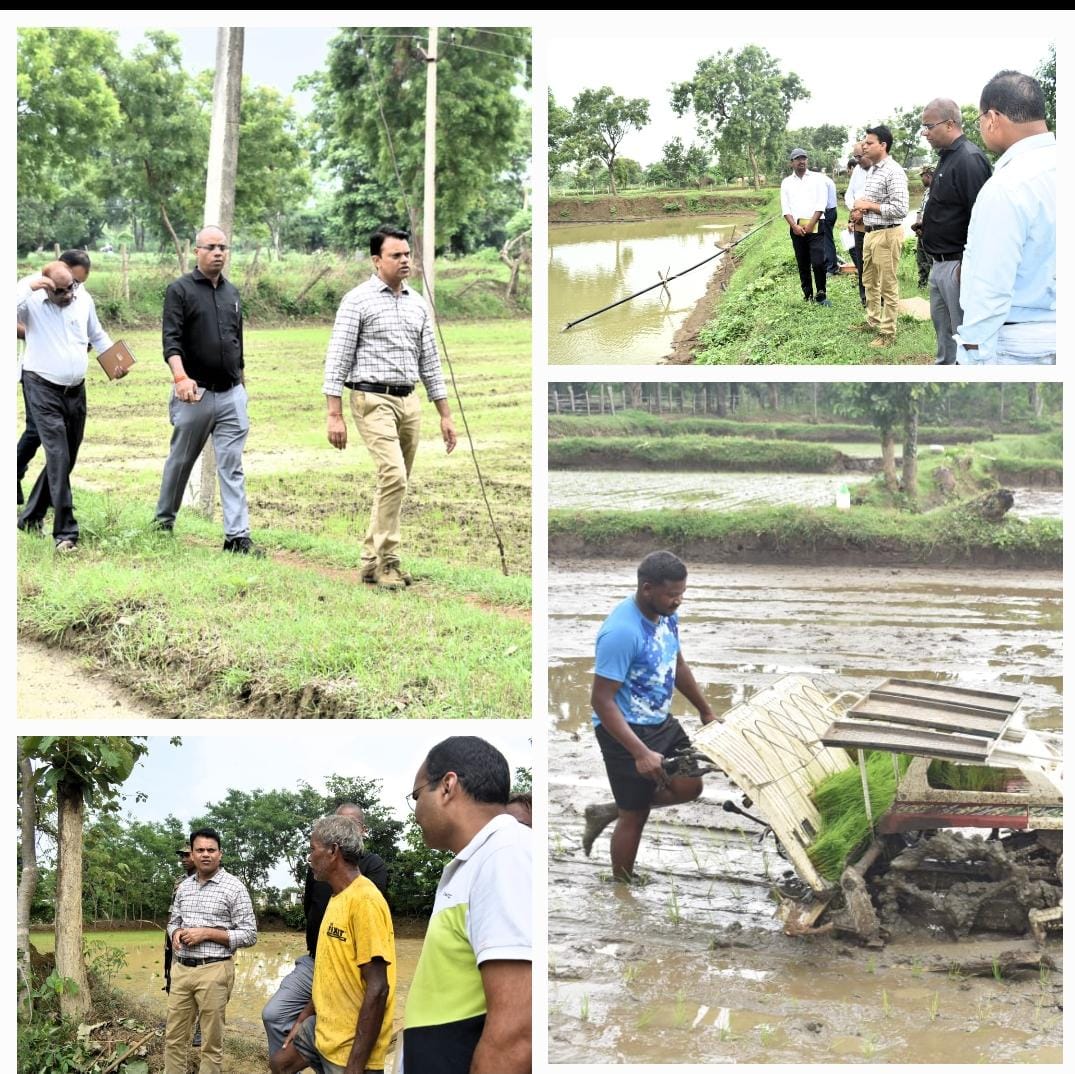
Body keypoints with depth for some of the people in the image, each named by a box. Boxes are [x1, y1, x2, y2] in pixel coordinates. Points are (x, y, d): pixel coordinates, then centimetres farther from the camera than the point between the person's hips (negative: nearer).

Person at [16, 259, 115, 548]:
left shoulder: (83, 299, 4)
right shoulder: (32, 301, -9)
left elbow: (97, 335, 18)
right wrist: (27, 287, -27)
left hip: (76, 390, 6)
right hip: (43, 388, -6)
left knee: (65, 458, 12)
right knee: (59, 457, -15)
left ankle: (31, 516, 29)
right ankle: (65, 531, -15)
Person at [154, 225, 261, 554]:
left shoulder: (232, 293, 14)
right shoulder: (180, 290, -4)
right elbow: (171, 340, -14)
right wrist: (180, 376, -29)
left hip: (231, 394, 4)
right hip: (195, 393, -4)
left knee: (232, 465, -3)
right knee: (181, 460, 11)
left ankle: (237, 536, -7)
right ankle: (164, 517, 31)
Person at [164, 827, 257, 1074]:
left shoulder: (234, 888, -7)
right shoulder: (184, 887, 11)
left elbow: (249, 935, -9)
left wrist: (206, 933, -16)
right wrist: (176, 932, -4)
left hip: (213, 971, -6)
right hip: (181, 969, 6)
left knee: (211, 1042, 2)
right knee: (174, 1036, 9)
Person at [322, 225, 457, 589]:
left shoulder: (418, 304, 13)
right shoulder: (358, 300, -6)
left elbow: (429, 362, 17)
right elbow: (337, 358, -8)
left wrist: (445, 415, 14)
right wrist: (335, 415, -14)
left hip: (409, 401, 7)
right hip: (373, 399, -7)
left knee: (394, 483, 8)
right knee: (394, 476, -18)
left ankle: (372, 562, 16)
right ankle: (387, 562, -10)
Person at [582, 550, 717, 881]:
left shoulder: (666, 615, -3)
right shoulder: (621, 632, -30)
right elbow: (602, 701, -28)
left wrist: (706, 711, 22)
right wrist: (641, 754, -33)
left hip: (661, 721, 8)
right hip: (624, 731, -8)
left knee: (689, 787, 11)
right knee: (636, 816, 4)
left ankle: (607, 812, 26)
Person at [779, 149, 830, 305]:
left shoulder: (817, 178, 4)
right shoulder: (786, 182, 11)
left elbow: (821, 204, -3)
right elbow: (785, 208, 6)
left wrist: (810, 224, -11)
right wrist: (794, 226, -9)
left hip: (815, 226, -3)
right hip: (796, 228, 3)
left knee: (818, 262, -12)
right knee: (802, 264, 7)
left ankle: (821, 295, -4)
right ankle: (807, 295, 15)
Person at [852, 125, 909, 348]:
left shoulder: (894, 172, -17)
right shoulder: (872, 170, 11)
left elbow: (900, 209, -23)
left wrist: (869, 205, -17)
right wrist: (861, 210, 3)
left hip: (887, 234, -10)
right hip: (870, 232, 10)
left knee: (888, 286, 0)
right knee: (869, 281, 20)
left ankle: (888, 333, 8)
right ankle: (873, 321, 35)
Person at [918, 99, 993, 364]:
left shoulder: (969, 159, -18)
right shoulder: (948, 157, 14)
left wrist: (967, 265, -23)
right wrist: (925, 226, 15)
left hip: (957, 263, -11)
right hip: (940, 262, 11)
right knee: (941, 323, 19)